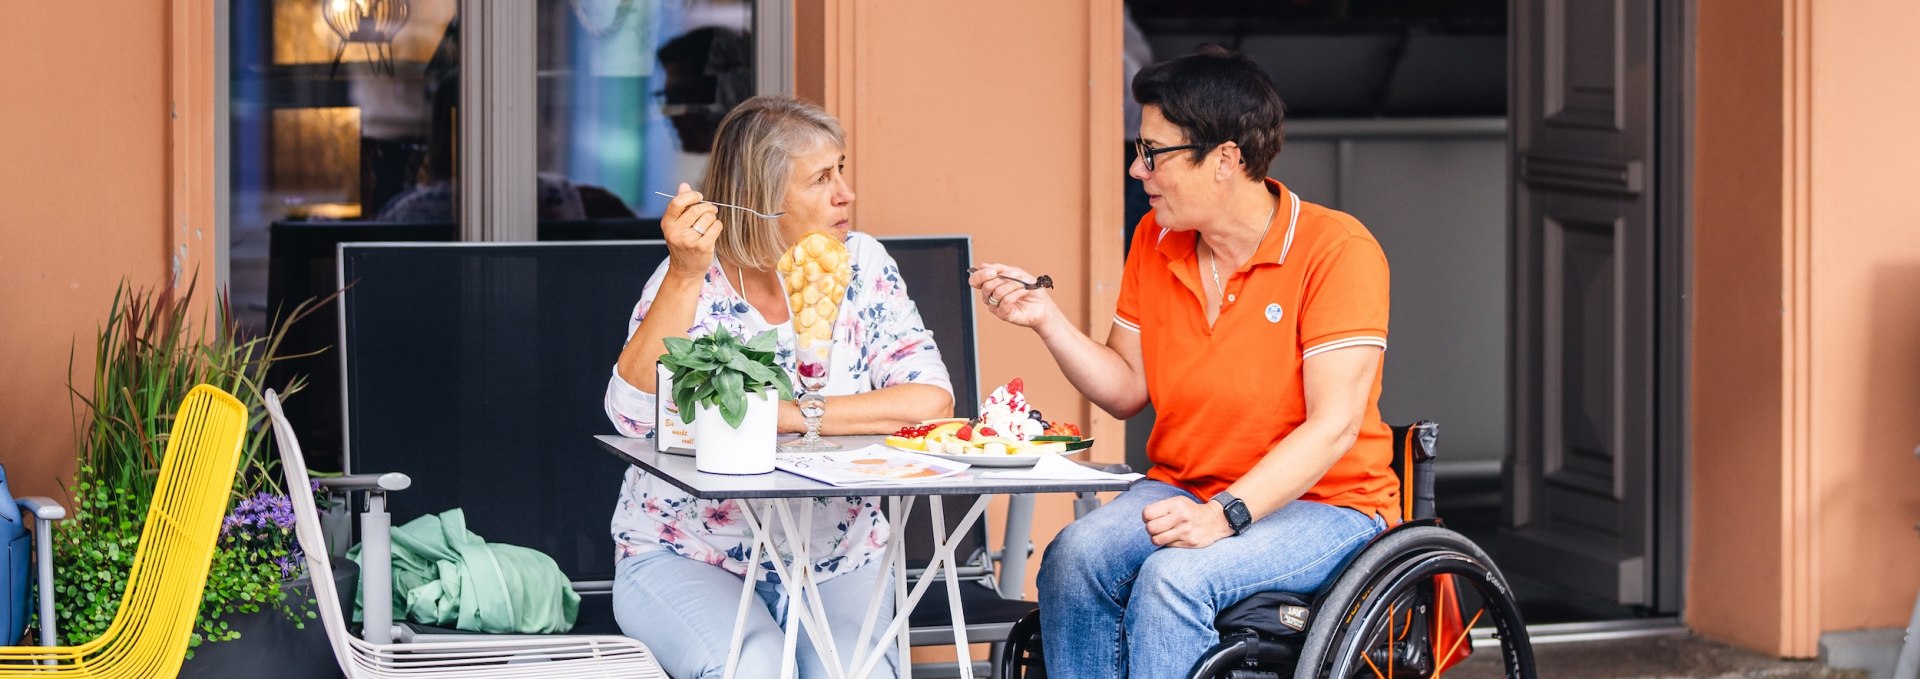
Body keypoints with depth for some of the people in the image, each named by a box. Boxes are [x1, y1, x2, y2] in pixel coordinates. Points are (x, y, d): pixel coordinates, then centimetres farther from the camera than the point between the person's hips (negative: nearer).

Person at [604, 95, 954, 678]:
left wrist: (786, 414, -20)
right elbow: (634, 416, -20)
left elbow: (931, 400, -12)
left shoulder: (860, 267, 0)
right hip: (686, 559, -2)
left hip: (837, 563, 2)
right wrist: (685, 274, -25)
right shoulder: (696, 279, -6)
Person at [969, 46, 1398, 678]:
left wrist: (1225, 514, -29)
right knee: (1074, 557, -25)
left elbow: (1333, 426, -20)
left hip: (1322, 502, -6)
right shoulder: (1156, 240, 6)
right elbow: (1127, 390, 13)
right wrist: (1046, 320, -3)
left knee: (1174, 579, -33)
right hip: (1181, 489, 6)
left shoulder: (1336, 250, -14)